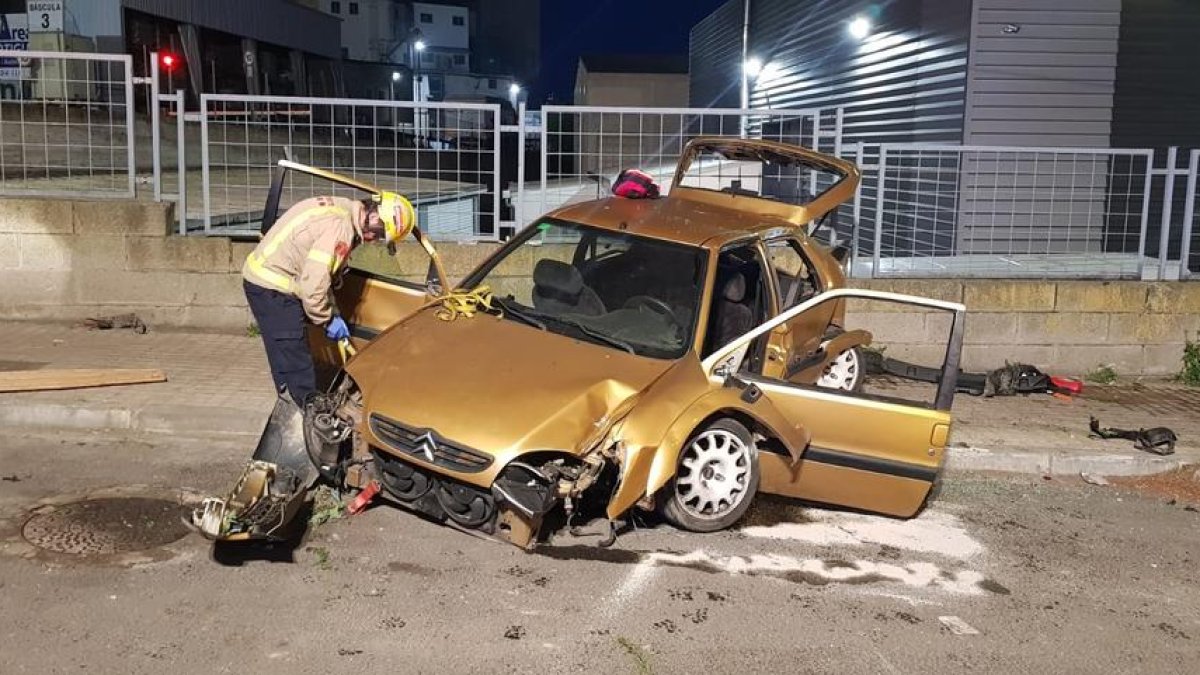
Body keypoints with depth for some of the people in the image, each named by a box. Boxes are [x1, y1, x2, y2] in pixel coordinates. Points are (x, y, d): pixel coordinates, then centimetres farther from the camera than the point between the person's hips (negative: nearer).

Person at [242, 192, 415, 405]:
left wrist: (332, 314, 10)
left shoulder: (342, 208, 7)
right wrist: (328, 319, -9)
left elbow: (322, 272, 14)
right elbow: (314, 282, -25)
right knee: (296, 367, -6)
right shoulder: (340, 227, -24)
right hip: (271, 287, -10)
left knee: (288, 363, 18)